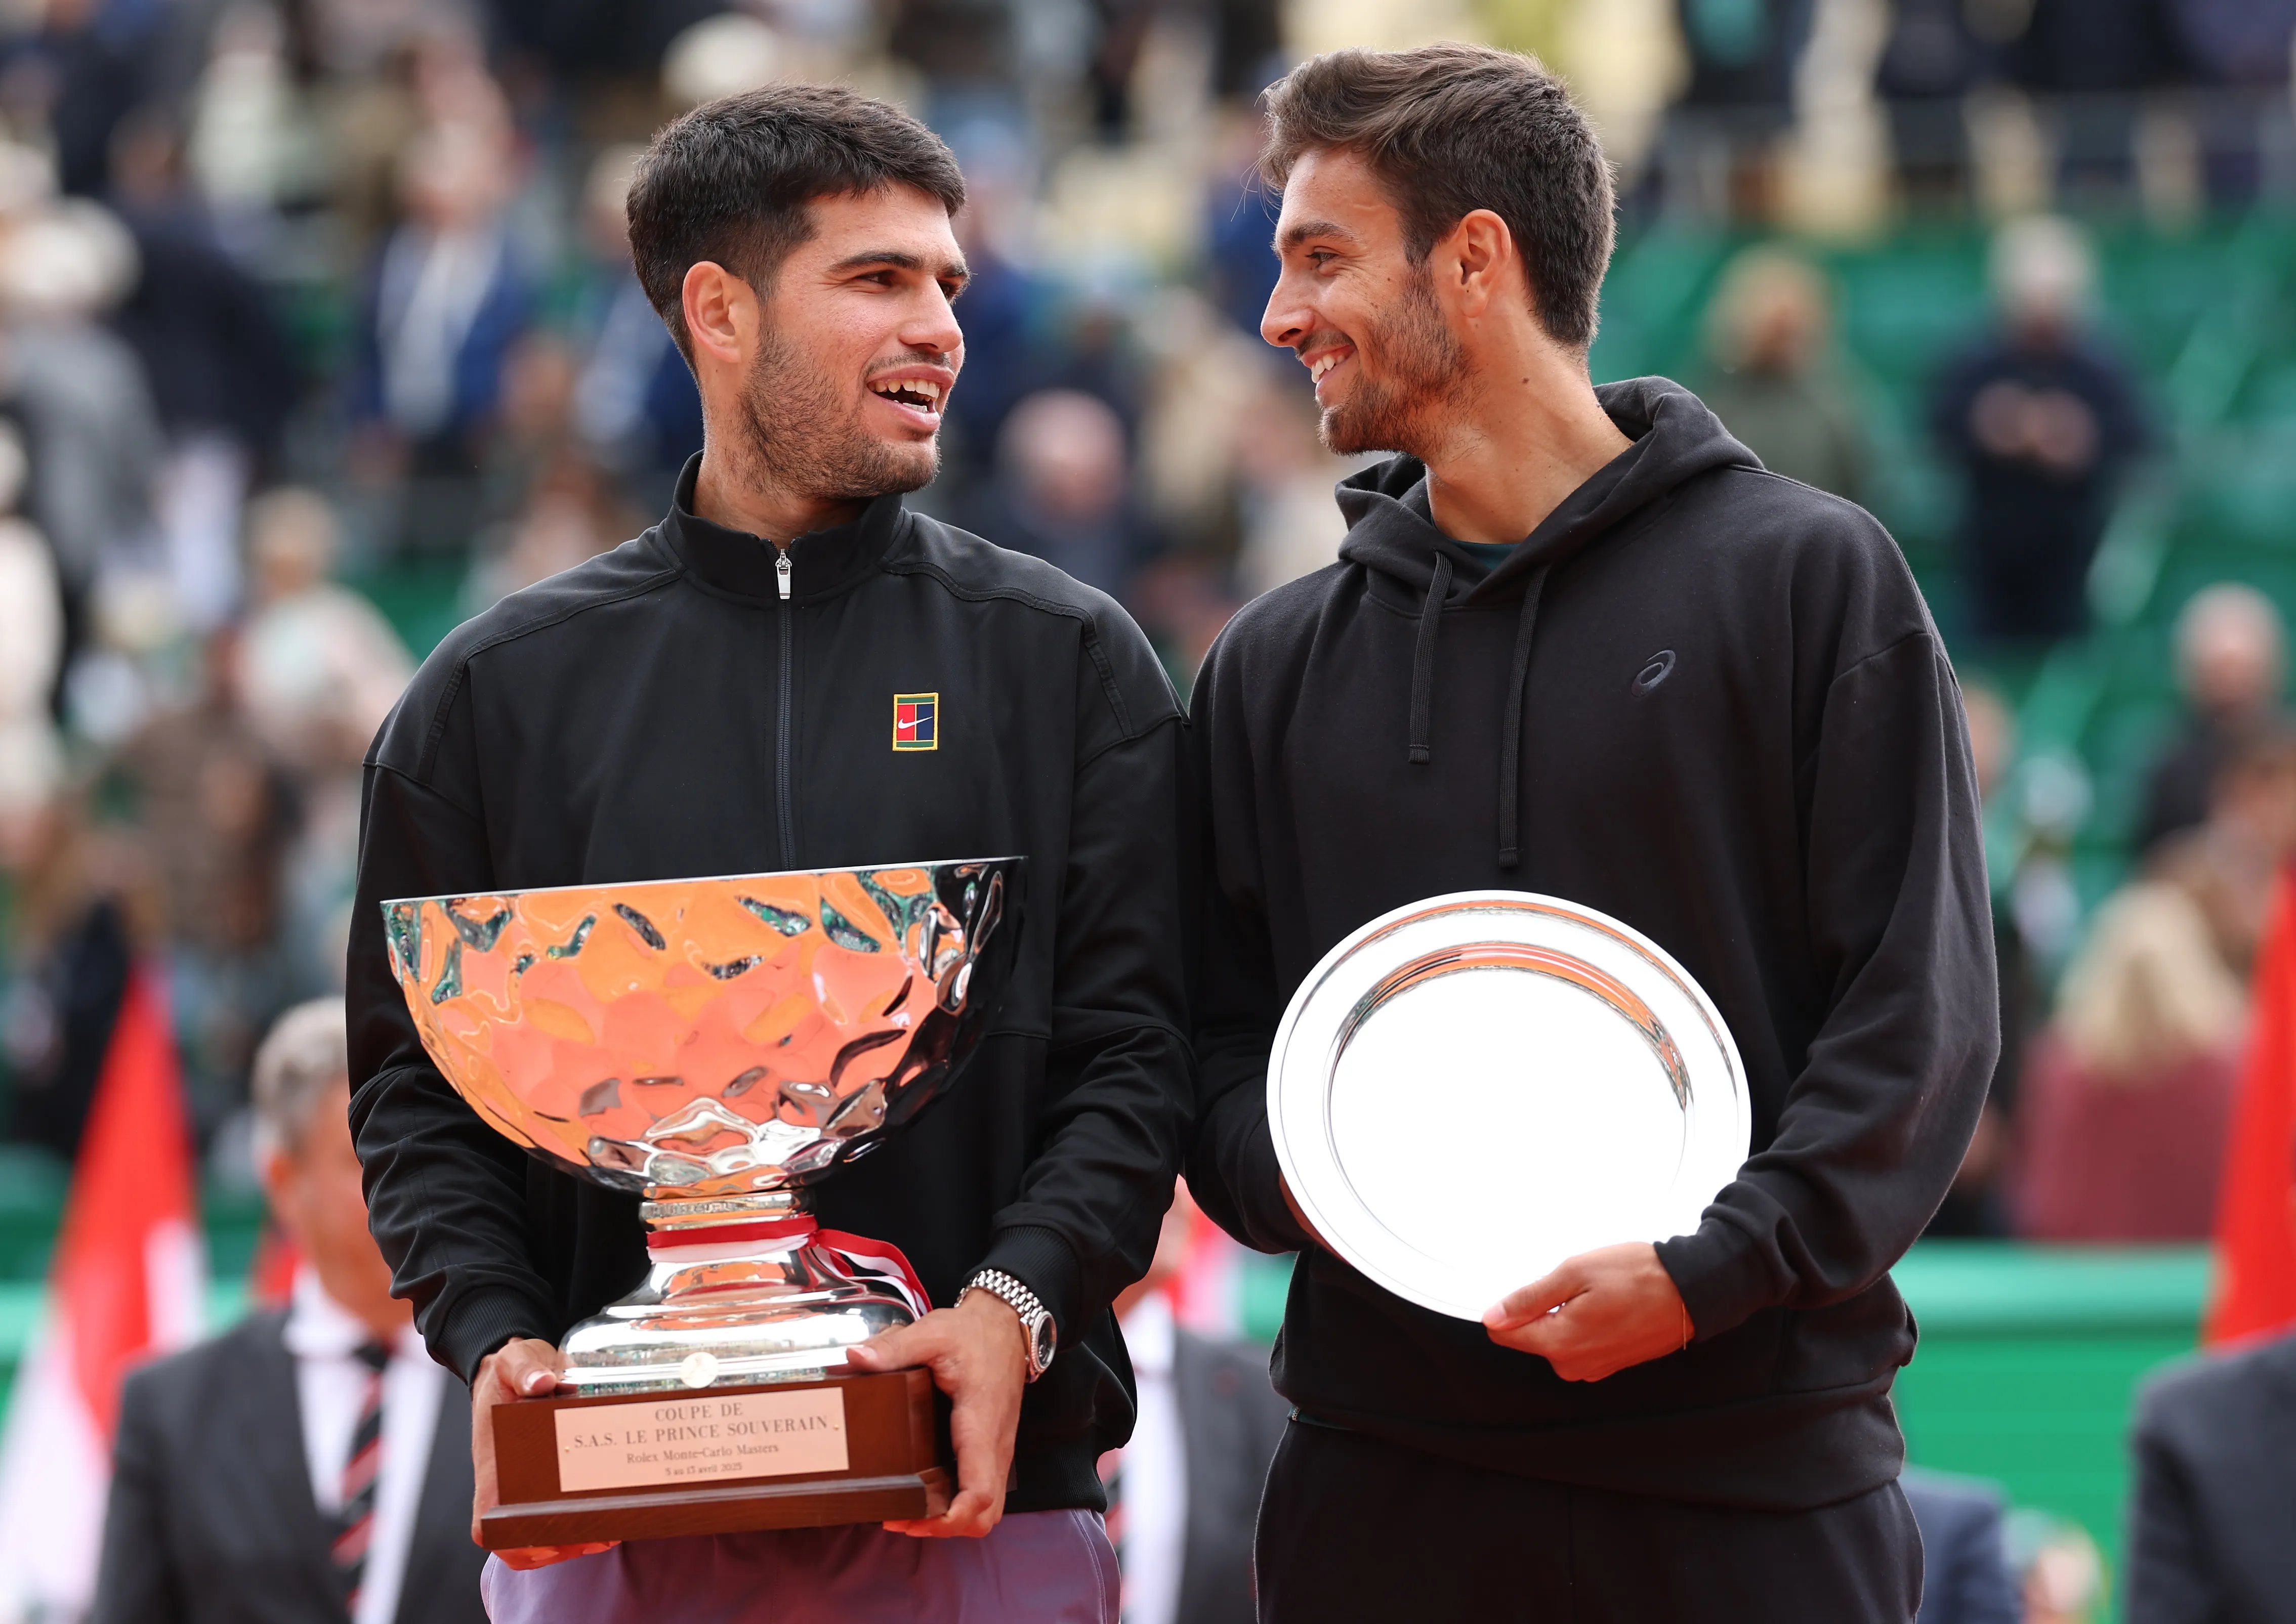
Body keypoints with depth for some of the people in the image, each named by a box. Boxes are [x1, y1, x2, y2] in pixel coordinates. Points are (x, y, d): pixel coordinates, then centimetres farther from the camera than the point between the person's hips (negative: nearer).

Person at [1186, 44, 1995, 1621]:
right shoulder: (1279, 662, 14)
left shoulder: (1811, 577, 1)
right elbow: (1216, 1032, 15)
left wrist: (1714, 1269, -16)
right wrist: (1289, 1173, -7)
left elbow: (1921, 1011, -4)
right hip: (1382, 1474, 3)